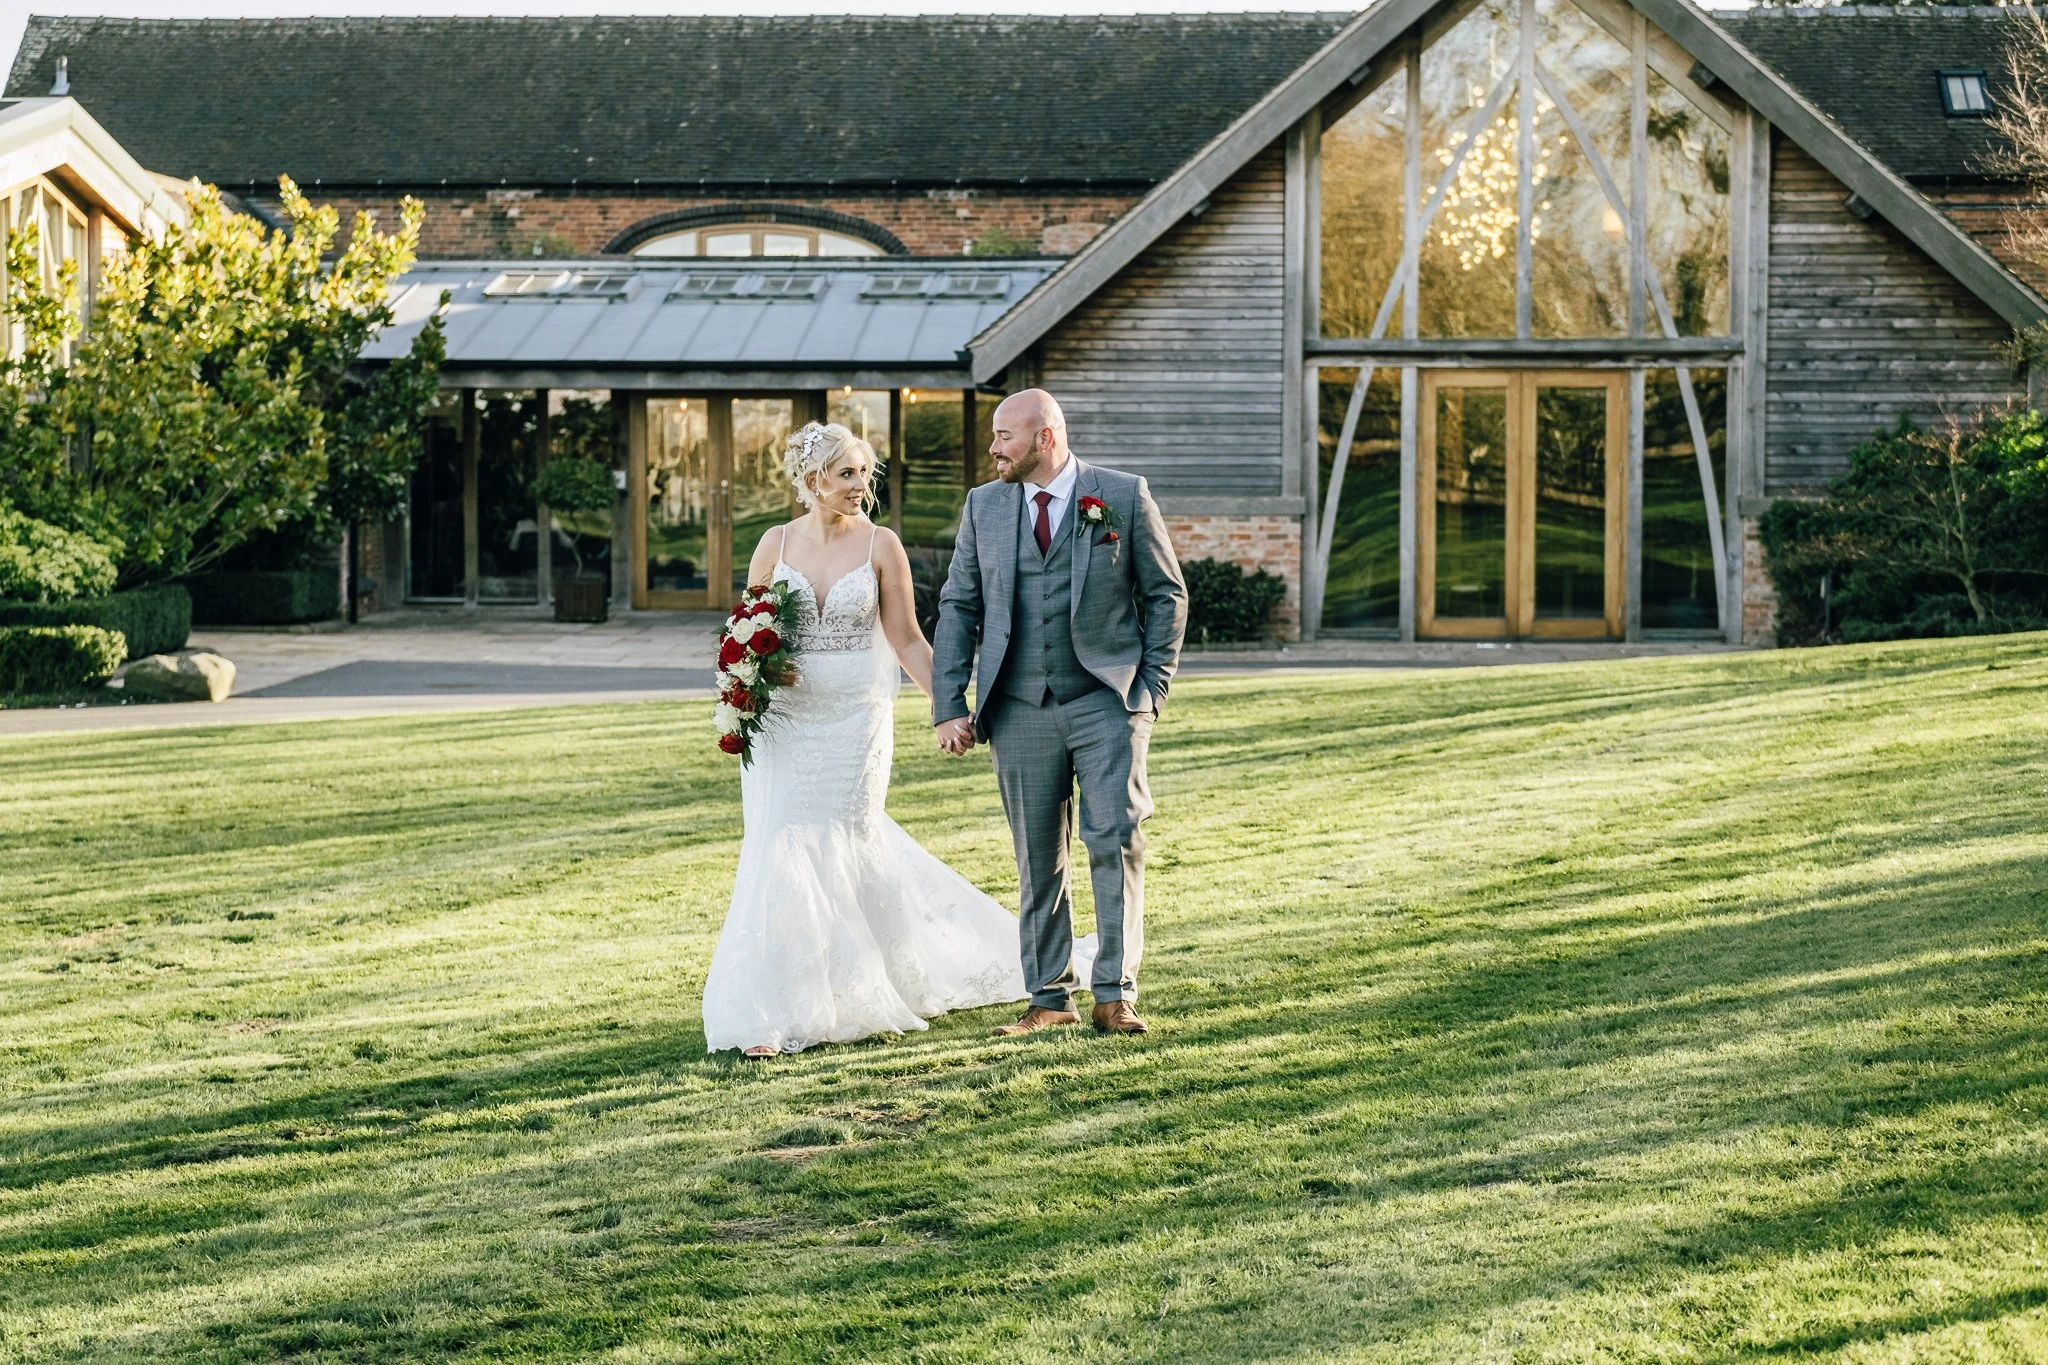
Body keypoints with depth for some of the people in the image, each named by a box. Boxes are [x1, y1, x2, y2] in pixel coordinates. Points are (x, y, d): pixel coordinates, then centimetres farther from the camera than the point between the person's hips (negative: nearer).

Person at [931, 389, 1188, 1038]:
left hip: (1107, 700, -3)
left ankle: (1114, 995, -6)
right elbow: (958, 607, 10)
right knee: (1038, 860, 6)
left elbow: (1166, 595, 4)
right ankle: (1049, 998, 14)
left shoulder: (1124, 496, 0)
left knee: (1116, 841, -11)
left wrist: (1151, 688, -2)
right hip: (1021, 711, 3)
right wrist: (948, 707, 3)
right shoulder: (984, 505, 9)